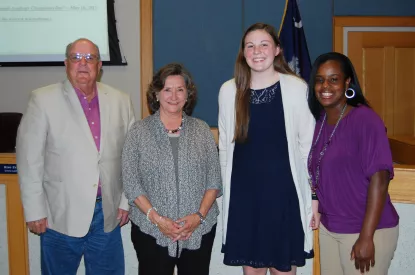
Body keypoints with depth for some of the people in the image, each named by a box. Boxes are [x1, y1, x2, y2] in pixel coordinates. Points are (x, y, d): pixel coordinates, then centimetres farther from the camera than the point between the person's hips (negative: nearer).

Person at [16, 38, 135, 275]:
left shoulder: (121, 101, 3)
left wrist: (126, 201, 6)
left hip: (108, 215, 3)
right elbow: (30, 159, -6)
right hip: (61, 216, -2)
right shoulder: (43, 100, -6)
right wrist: (35, 211, -6)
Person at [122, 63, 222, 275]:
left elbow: (214, 179, 2)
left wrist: (199, 215, -10)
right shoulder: (139, 131, 0)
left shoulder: (201, 130, 5)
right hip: (151, 230, -1)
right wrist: (156, 218, -13)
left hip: (200, 229, 2)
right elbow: (131, 183, -4)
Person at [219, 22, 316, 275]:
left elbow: (308, 146, -4)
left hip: (284, 192, -2)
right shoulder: (229, 91, 2)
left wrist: (315, 198, -5)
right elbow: (225, 147, 9)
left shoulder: (296, 88, -6)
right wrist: (226, 192, 10)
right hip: (243, 194, 3)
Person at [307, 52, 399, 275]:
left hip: (366, 230, -6)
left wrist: (366, 237, -20)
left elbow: (379, 179, -19)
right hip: (328, 228, 6)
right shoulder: (319, 122, 4)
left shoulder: (365, 119, -15)